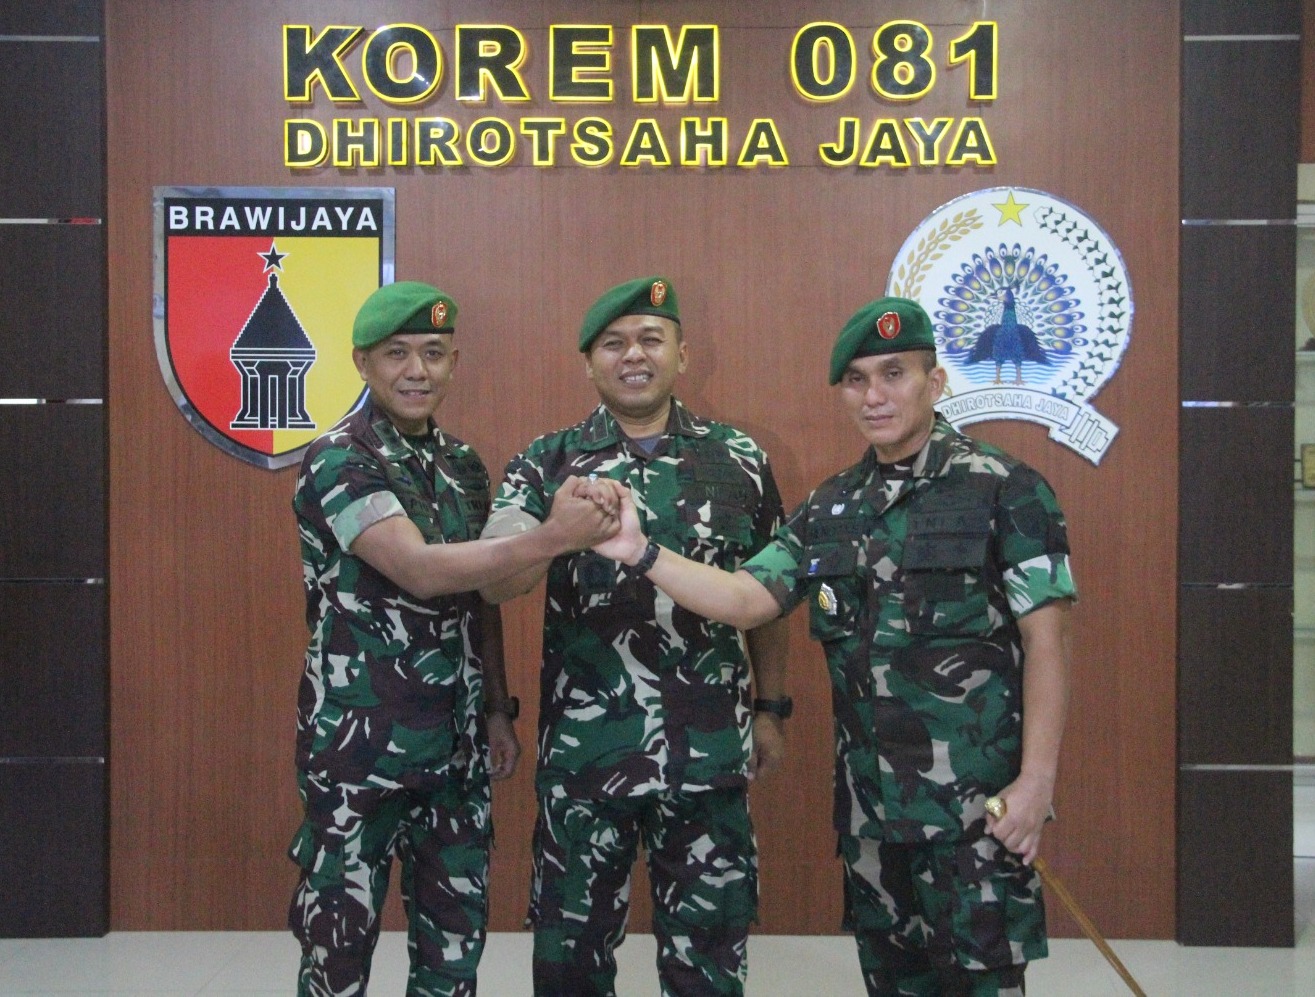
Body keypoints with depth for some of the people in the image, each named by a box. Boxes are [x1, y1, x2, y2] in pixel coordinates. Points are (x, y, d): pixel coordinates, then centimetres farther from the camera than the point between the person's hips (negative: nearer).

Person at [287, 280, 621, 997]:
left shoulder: (462, 464, 9)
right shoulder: (336, 462, -12)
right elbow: (422, 571, -26)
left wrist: (498, 709, 10)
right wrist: (552, 537, -34)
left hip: (456, 746, 6)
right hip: (358, 745, -6)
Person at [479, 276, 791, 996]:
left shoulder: (738, 459, 3)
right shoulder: (547, 463, 0)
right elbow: (493, 583, -14)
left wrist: (770, 708, 10)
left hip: (710, 748, 0)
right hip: (582, 748, 0)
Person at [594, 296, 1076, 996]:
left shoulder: (1004, 491, -8)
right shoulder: (830, 508, 9)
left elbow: (1045, 640, -10)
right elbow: (744, 600, 3)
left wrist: (1036, 782, -14)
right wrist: (640, 552, -11)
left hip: (975, 799, -5)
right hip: (869, 799, 6)